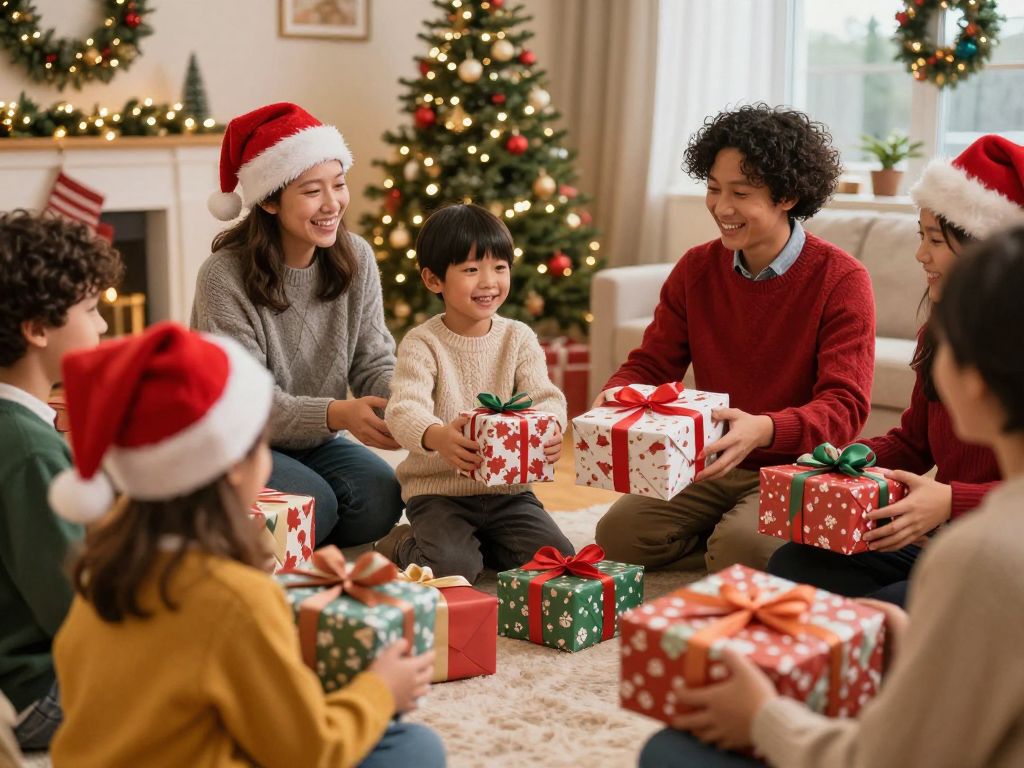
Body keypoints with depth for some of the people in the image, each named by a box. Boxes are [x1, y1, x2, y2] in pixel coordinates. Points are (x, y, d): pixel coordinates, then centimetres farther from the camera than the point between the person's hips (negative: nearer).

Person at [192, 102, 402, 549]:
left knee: (381, 500, -20)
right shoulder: (224, 277, -20)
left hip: (314, 441, 5)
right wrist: (338, 414, -38)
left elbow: (374, 363, -3)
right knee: (313, 506, -28)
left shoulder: (355, 259, -4)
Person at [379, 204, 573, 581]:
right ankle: (405, 544, 9)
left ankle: (477, 543, 14)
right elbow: (404, 408, -22)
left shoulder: (519, 338, 2)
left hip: (507, 489, 4)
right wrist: (436, 436, -46)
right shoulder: (422, 344, -8)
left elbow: (545, 397, -7)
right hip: (438, 490, -4)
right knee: (452, 569, -26)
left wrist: (550, 430, -33)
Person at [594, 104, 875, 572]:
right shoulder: (696, 269, 3)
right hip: (711, 469, 5)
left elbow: (845, 406, -18)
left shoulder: (842, 280, -12)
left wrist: (764, 429, -39)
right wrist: (614, 396, -19)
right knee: (618, 533, -18)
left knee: (742, 546, -32)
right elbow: (650, 364, 6)